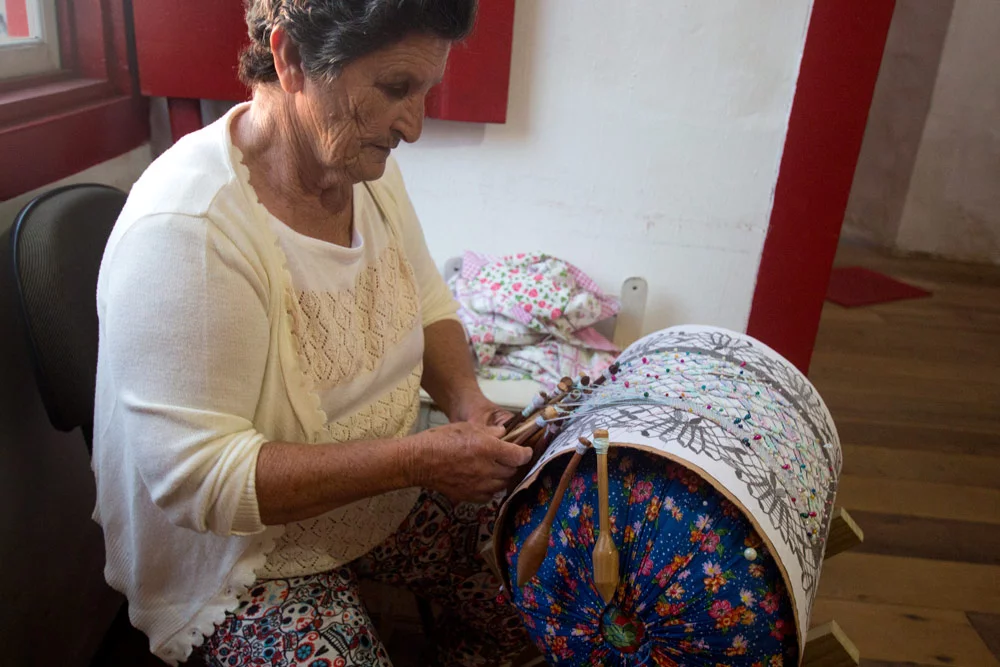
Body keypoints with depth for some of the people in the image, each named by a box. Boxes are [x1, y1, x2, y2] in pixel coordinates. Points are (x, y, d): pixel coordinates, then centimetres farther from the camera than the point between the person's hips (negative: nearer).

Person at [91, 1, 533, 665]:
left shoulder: (366, 164, -4)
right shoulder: (184, 228, -28)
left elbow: (429, 305, 8)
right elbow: (197, 478, -28)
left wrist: (463, 397, -12)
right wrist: (416, 459, -30)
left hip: (383, 496, 7)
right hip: (241, 555, -6)